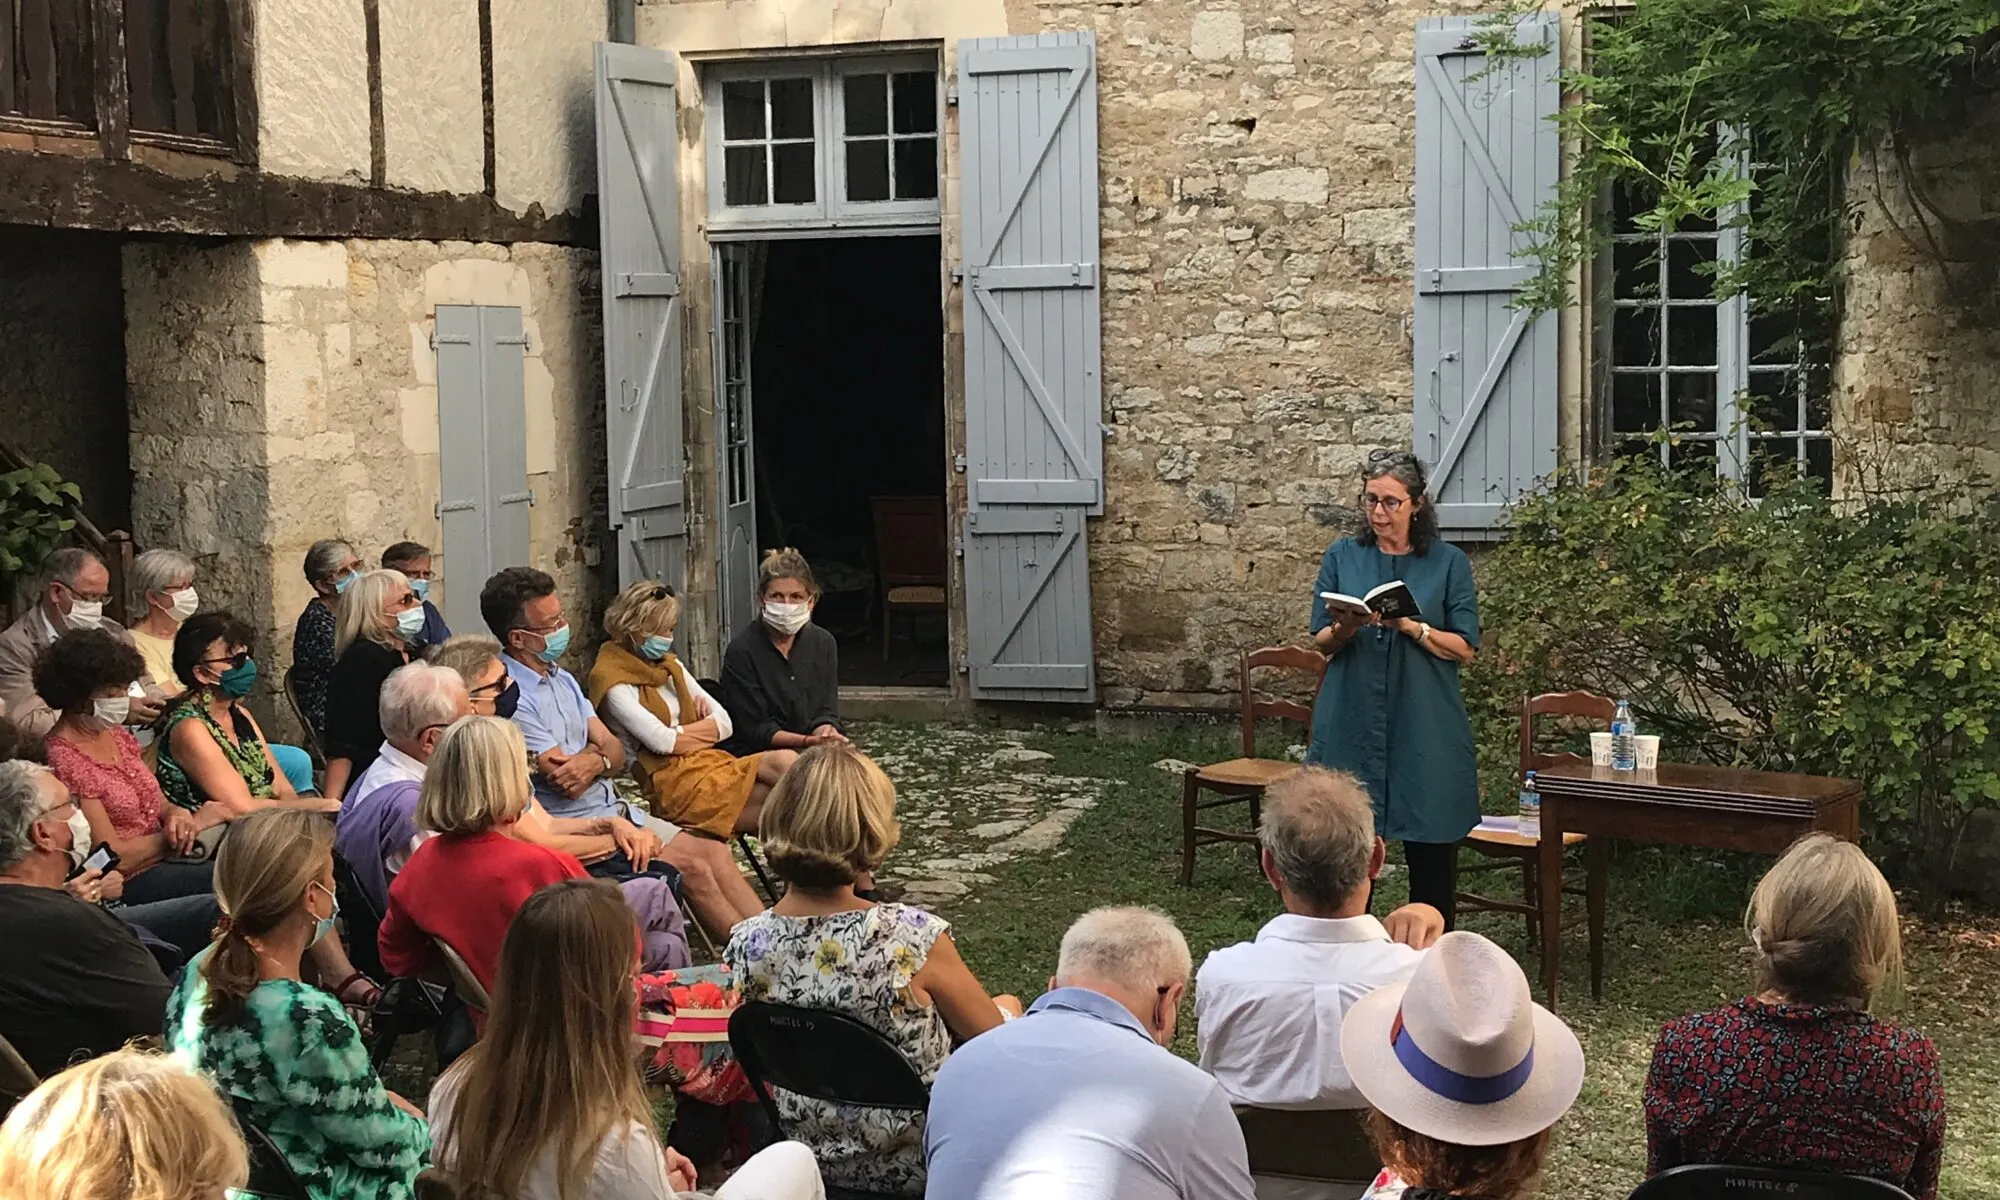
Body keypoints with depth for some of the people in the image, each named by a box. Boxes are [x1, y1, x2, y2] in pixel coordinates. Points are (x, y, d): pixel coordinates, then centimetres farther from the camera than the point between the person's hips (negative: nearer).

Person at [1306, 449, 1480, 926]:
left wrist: (1412, 627, -17)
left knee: (1431, 850, 3)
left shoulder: (1448, 562, 2)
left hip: (1425, 728, -1)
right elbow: (1320, 643, 7)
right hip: (1352, 722, 1)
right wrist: (1344, 629, -15)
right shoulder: (1342, 556, 7)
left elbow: (1464, 649, 0)